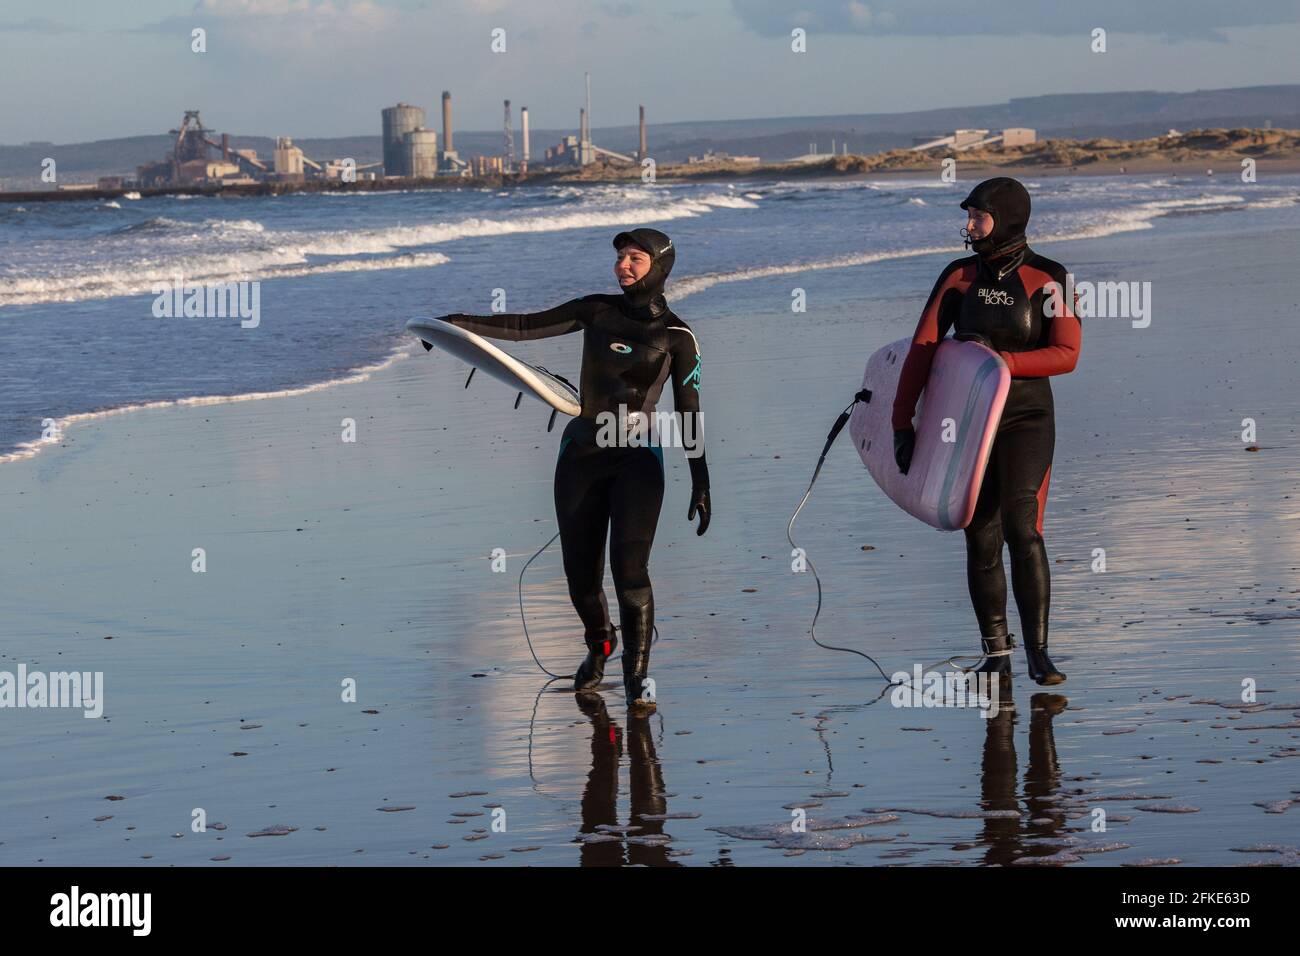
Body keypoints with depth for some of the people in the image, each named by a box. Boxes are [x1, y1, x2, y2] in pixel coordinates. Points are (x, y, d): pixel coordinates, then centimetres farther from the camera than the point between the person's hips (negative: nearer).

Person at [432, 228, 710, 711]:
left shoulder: (677, 336, -2)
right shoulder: (598, 311, 6)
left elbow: (689, 415, -1)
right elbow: (526, 326, 4)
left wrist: (701, 485, -5)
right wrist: (459, 323, -5)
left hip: (637, 459, -4)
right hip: (581, 456, 4)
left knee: (629, 567, -18)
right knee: (581, 572, 7)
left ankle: (638, 675, -9)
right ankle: (599, 644, 37)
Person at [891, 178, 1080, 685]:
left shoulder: (1047, 280, -5)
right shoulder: (959, 277, 4)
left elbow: (1066, 355, -11)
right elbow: (922, 349, 3)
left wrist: (1000, 360, -21)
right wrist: (902, 422, -2)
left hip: (1026, 418, -3)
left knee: (1022, 529, -18)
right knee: (982, 539, 3)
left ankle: (1038, 653, -15)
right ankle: (996, 653, 13)